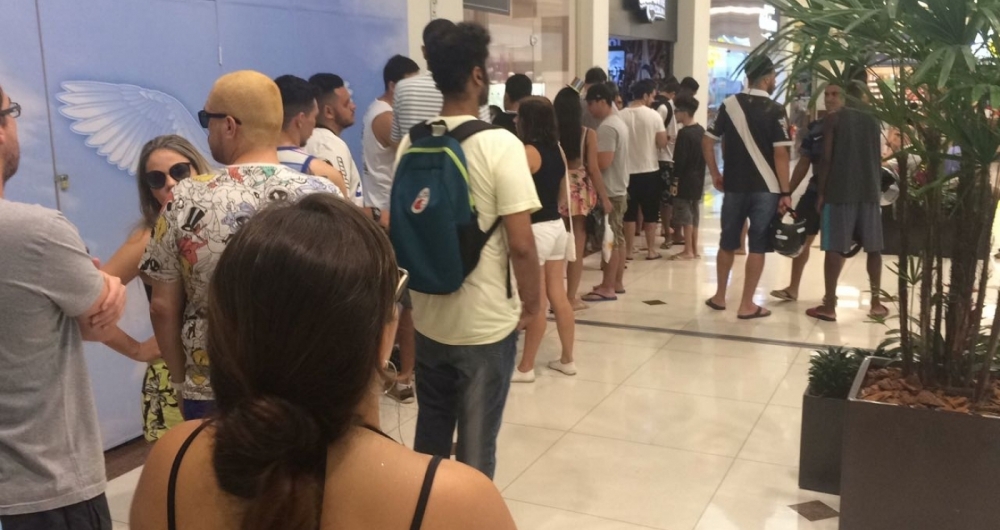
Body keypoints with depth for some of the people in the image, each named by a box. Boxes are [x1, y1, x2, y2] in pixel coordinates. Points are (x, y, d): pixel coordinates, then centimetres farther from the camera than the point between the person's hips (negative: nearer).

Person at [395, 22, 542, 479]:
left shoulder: (411, 143, 2)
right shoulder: (500, 144, -16)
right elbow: (521, 243, -18)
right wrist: (531, 304, -3)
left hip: (427, 318, 6)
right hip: (486, 322, -5)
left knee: (430, 434, 21)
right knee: (475, 444, 9)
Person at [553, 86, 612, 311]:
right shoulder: (588, 134, -7)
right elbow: (593, 168, -8)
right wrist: (604, 197, 0)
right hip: (580, 193, -2)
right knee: (577, 247, 6)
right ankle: (572, 297, 12)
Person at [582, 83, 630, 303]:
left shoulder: (606, 128, -18)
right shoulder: (619, 123, 14)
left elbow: (602, 163, -25)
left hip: (609, 191, -10)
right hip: (620, 189, 10)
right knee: (618, 238, 14)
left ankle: (608, 288, -1)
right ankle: (617, 283, 22)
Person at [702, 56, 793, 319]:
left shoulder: (729, 104, 3)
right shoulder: (776, 110, -8)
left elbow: (707, 142, 3)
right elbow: (781, 154, -12)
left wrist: (715, 175, 13)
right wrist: (786, 193, -8)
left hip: (734, 186, 4)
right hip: (766, 188, -3)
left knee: (727, 243, 16)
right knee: (757, 247, 3)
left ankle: (719, 297, 24)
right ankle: (747, 305, 7)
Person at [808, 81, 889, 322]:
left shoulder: (833, 119, -1)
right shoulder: (873, 121, 11)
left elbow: (826, 159, -6)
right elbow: (877, 159, 16)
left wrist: (822, 192, -1)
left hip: (839, 192, -4)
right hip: (869, 192, 4)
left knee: (835, 248, -2)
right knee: (873, 248, 11)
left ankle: (829, 306, -2)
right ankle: (876, 303, 14)